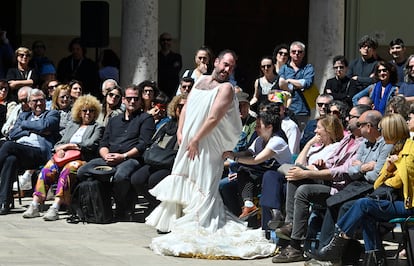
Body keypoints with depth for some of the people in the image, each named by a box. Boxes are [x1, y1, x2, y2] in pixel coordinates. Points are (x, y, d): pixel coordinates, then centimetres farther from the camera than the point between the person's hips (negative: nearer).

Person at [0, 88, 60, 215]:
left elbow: (44, 126, -4)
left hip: (39, 151, -4)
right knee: (10, 159, -35)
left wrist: (25, 125, 9)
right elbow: (12, 134, 16)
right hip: (17, 151, 4)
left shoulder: (52, 114, 19)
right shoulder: (24, 115, 33)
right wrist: (33, 130, 5)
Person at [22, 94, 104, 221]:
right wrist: (59, 149, 1)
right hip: (64, 158, 5)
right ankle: (35, 205, -34)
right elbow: (60, 143, 25)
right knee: (47, 170, -27)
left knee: (67, 170, -38)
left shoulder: (97, 128, 15)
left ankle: (55, 207, -48)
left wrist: (70, 146, -4)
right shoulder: (73, 125, 31)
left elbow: (91, 145, -3)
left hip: (82, 160, -5)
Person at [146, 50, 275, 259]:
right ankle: (178, 222, 23)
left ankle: (198, 229, -8)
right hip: (188, 143, 7)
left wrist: (196, 140, -17)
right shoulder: (201, 80, 15)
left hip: (207, 145, -7)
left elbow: (214, 118, -16)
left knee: (202, 188, -8)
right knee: (183, 184, 13)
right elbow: (186, 107, 17)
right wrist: (180, 131, 3)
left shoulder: (225, 88, -8)